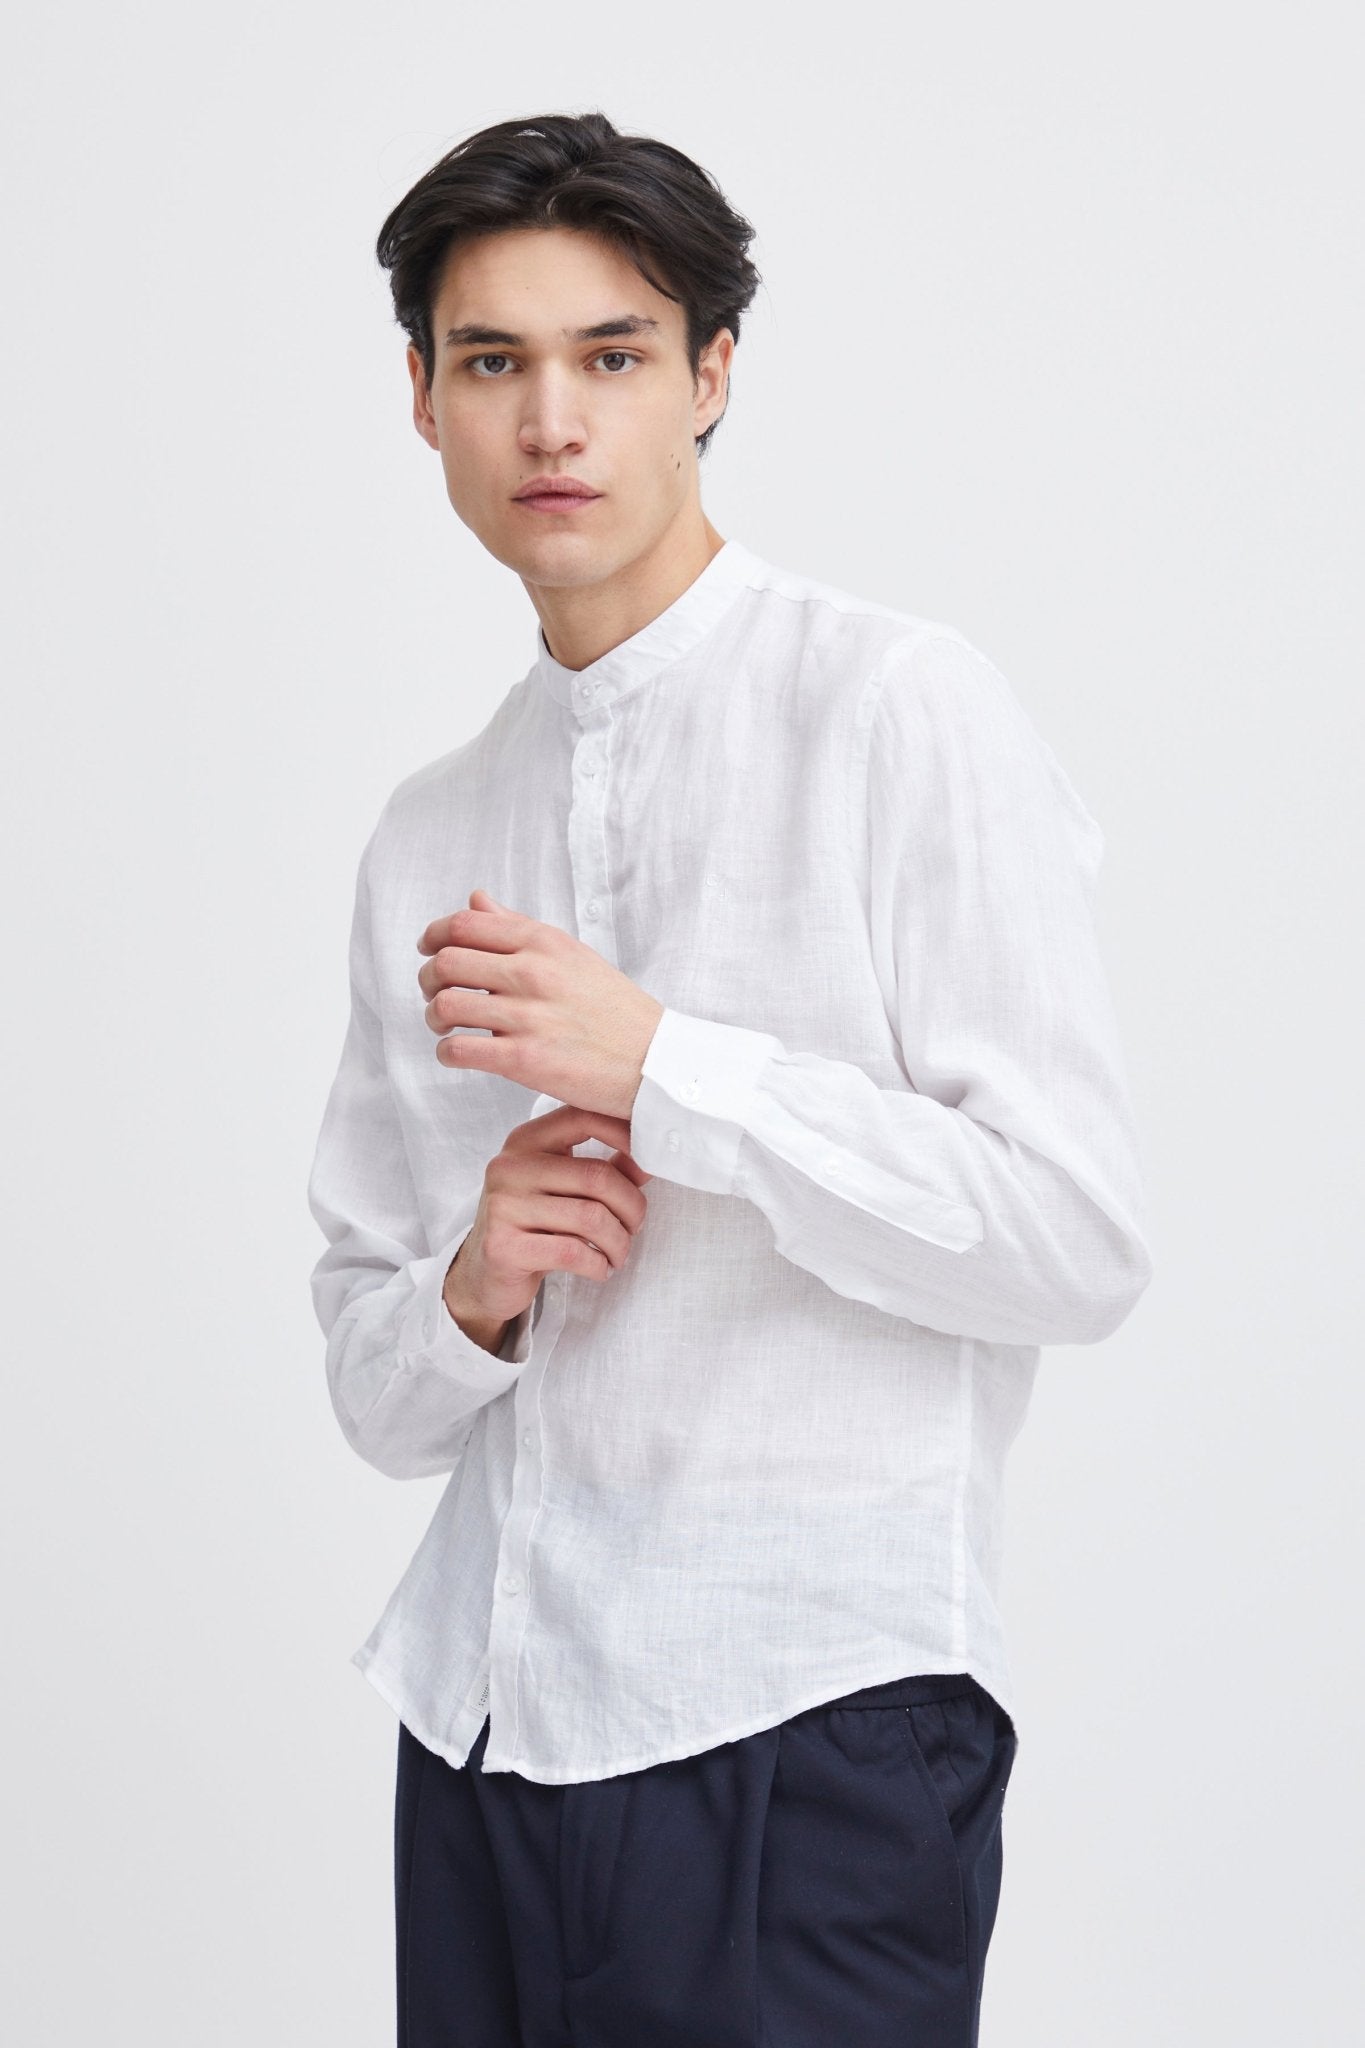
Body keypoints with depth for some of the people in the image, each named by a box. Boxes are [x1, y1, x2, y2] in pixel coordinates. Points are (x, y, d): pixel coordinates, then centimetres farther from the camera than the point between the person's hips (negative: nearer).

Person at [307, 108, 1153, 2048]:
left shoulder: (901, 708, -5)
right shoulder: (426, 836, 13)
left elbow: (1074, 1240, -11)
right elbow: (373, 1381, 15)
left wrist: (660, 1064, -15)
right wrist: (475, 1290, -7)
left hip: (802, 1735, -5)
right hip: (486, 1722, 5)